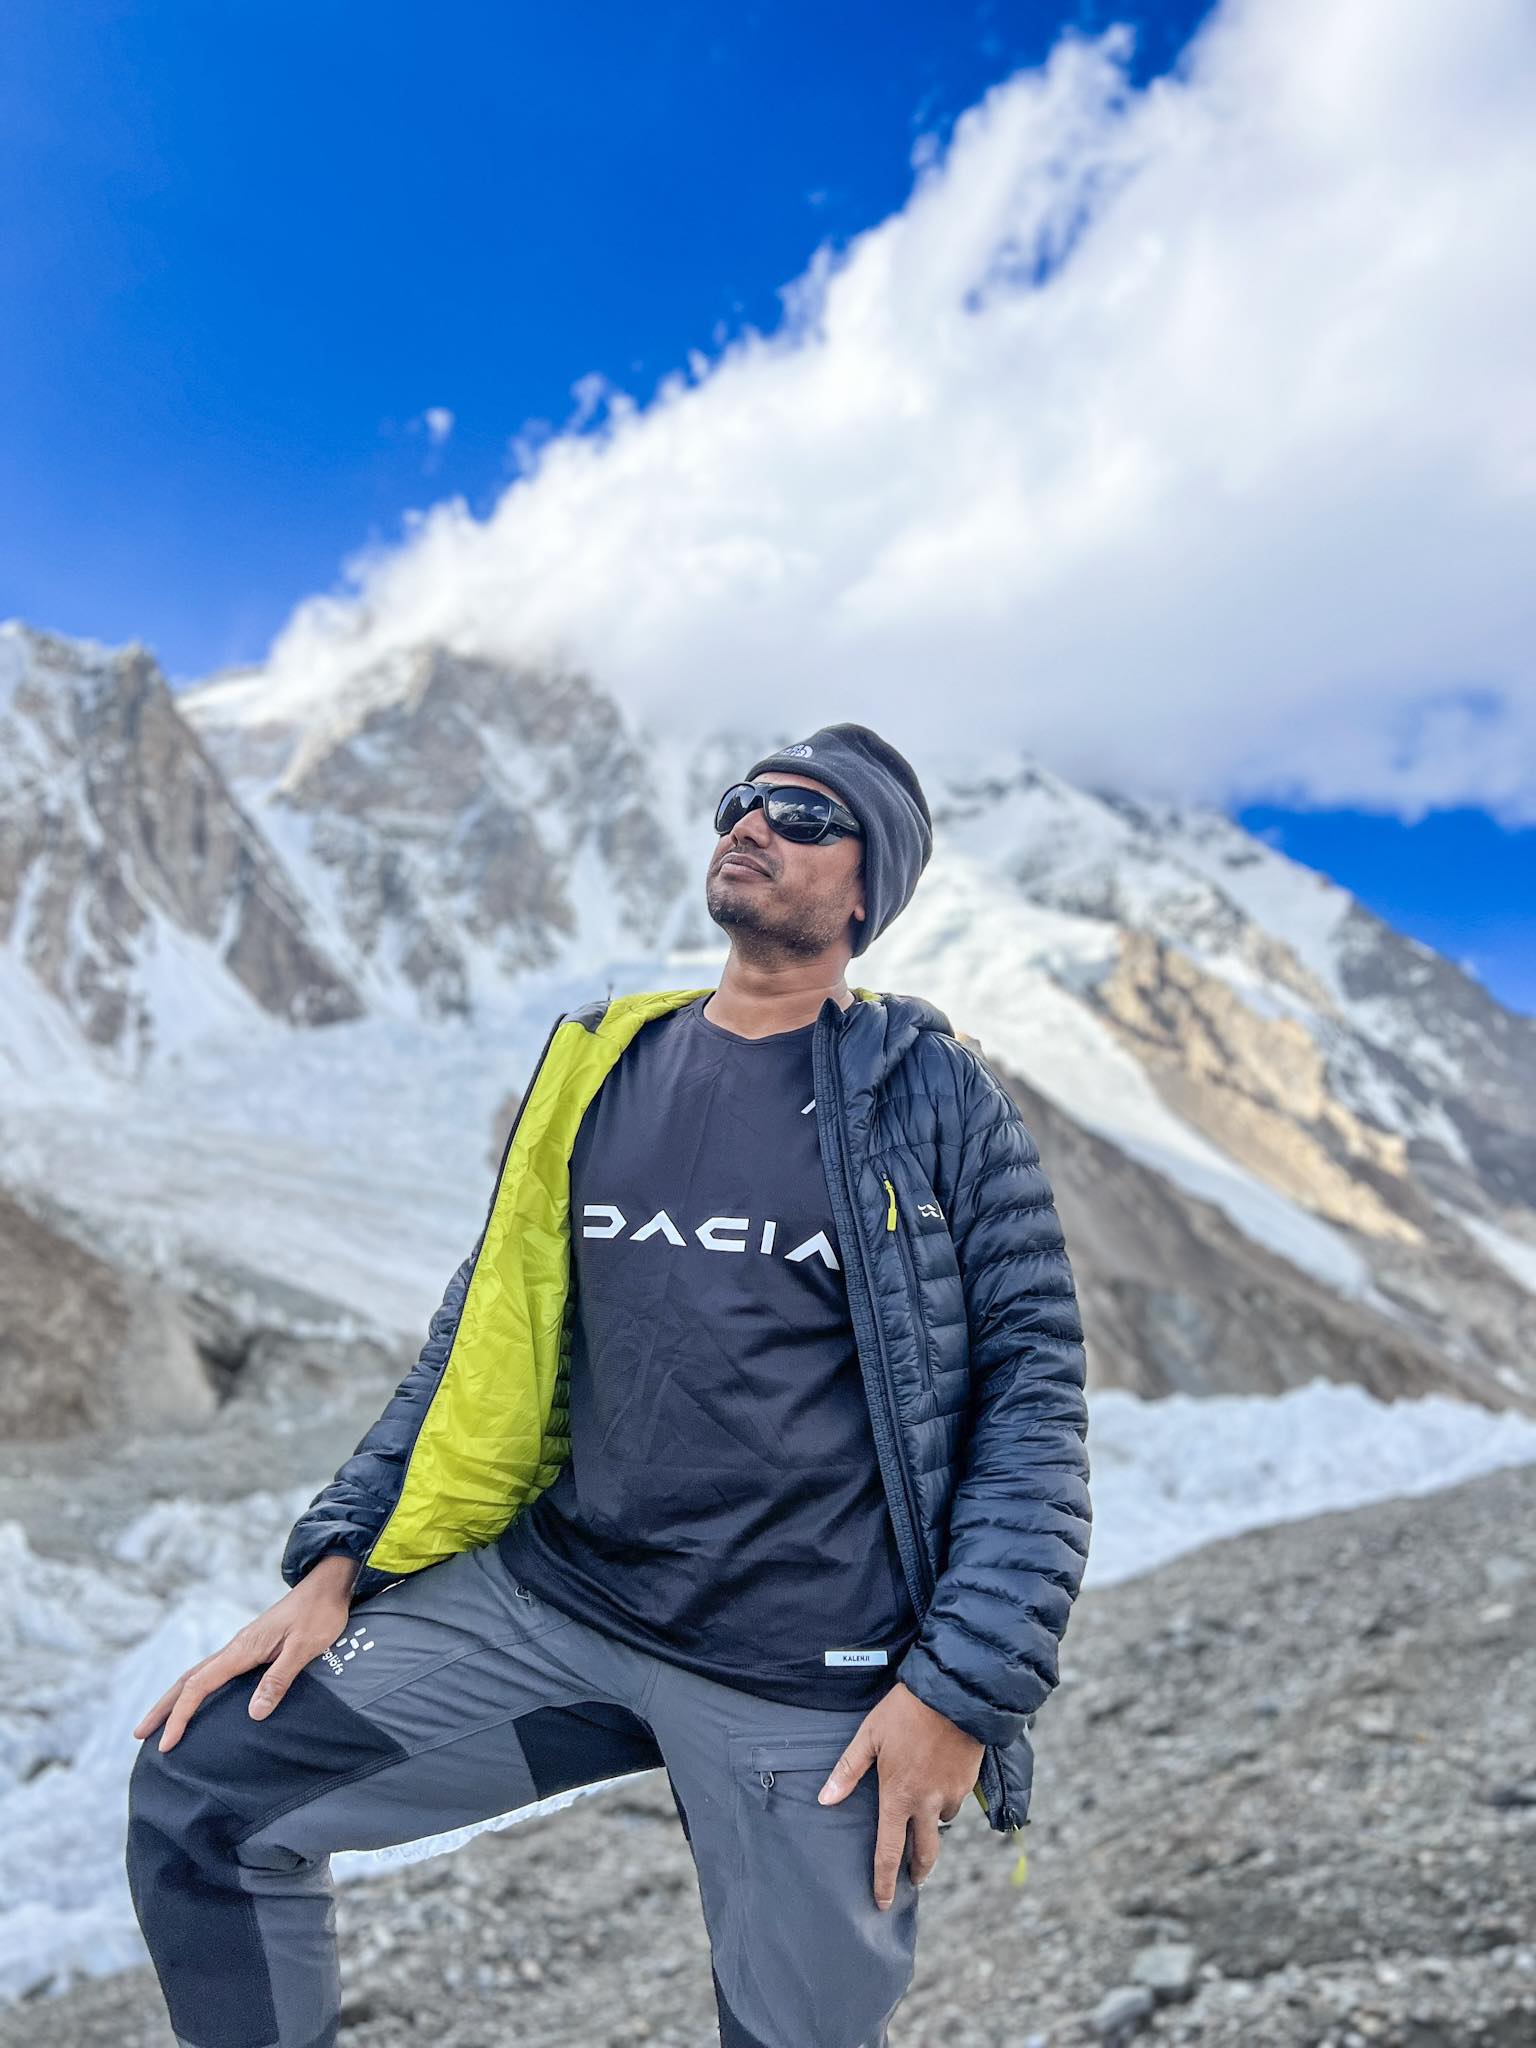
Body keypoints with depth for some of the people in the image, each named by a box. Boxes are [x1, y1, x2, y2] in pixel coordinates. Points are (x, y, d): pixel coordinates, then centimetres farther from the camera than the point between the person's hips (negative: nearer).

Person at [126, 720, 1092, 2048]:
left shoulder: (934, 1095, -4)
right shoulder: (599, 1068, 6)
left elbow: (1032, 1394, -5)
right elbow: (488, 1344, 11)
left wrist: (967, 1688, -11)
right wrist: (335, 1563, 5)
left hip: (812, 1682, -3)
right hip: (550, 1600, 4)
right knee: (201, 1796, 0)